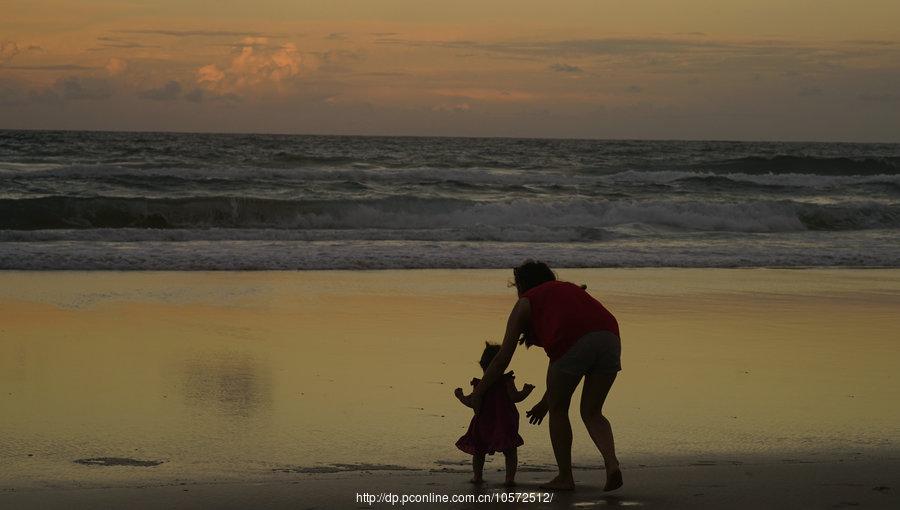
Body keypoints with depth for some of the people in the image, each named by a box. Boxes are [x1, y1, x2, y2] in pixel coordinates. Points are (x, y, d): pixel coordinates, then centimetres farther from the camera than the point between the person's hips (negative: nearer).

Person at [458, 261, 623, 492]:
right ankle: (612, 463, -7)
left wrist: (476, 394, 32)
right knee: (591, 413, 16)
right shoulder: (568, 290, 38)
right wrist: (545, 401, 48)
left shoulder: (525, 303, 22)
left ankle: (565, 477, 18)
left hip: (574, 345, -5)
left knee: (558, 411, 16)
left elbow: (502, 359, 21)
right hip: (609, 338, 5)